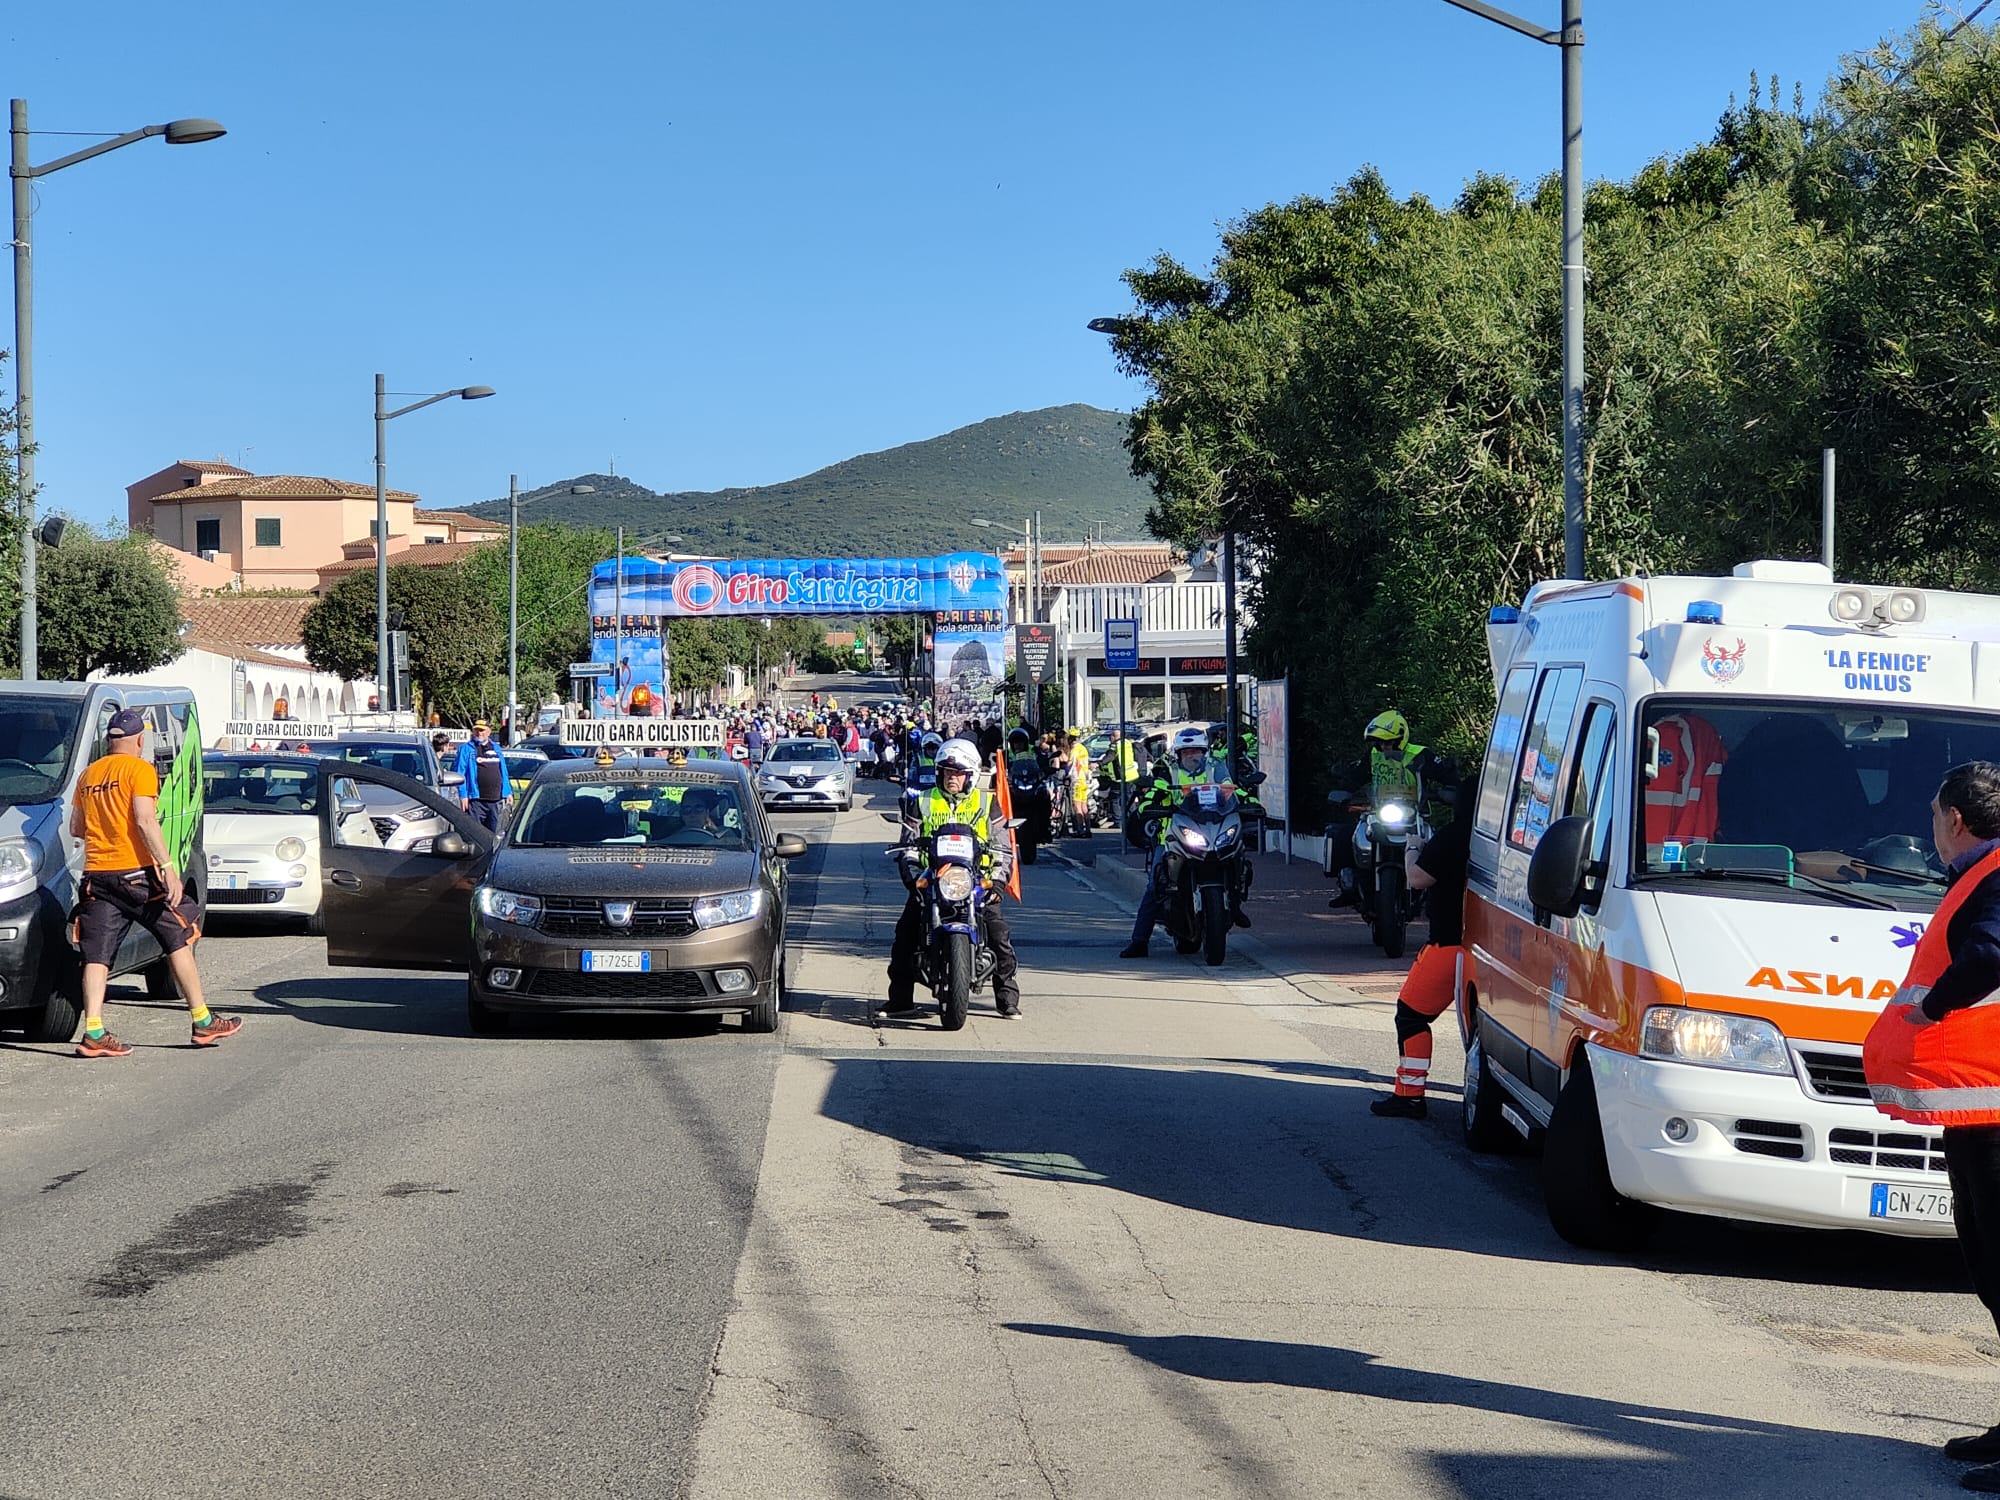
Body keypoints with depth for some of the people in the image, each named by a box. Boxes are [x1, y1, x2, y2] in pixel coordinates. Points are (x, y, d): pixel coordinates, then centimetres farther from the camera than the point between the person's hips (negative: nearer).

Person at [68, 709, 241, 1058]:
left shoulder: (89, 774, 15)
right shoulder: (139, 769, -5)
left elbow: (75, 828, 19)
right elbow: (145, 821, -15)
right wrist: (167, 866, -17)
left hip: (96, 873, 5)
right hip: (135, 872, -5)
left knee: (97, 955, 1)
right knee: (179, 940, 7)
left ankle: (93, 1034, -10)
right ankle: (203, 1022, 10)